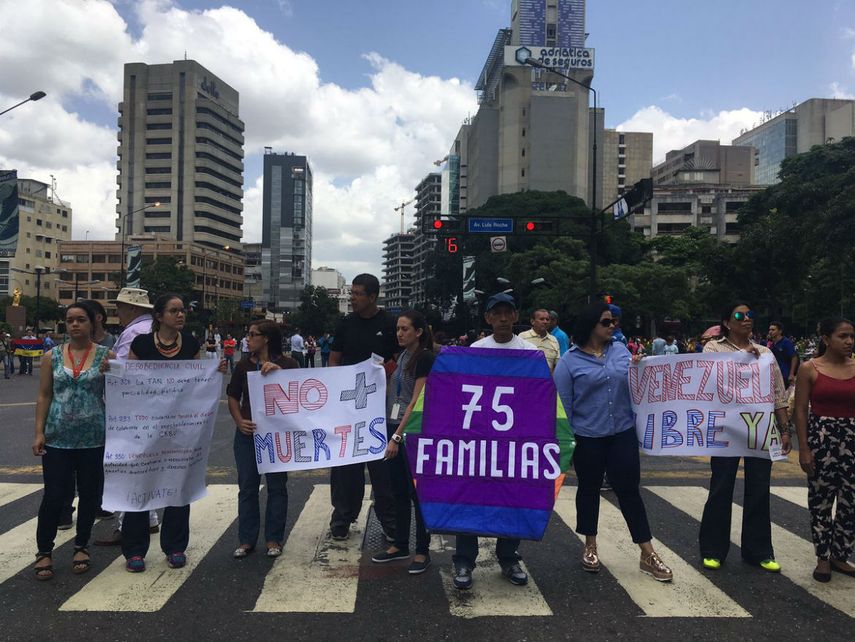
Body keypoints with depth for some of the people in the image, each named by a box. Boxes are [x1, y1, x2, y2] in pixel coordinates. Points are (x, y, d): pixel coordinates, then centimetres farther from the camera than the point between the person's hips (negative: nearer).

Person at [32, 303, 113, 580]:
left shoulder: (106, 355, -1)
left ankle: (81, 546, 28)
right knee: (53, 496, 2)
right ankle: (44, 551, 19)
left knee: (89, 494, 9)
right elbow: (44, 396, 5)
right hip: (57, 439, 1)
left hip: (94, 439, -1)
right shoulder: (52, 357, 4)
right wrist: (39, 432, 1)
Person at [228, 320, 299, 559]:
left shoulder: (287, 364, -3)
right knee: (247, 486, 8)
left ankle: (273, 539, 17)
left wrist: (279, 370, -26)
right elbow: (233, 397, 11)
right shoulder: (244, 365, 6)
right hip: (248, 433, 3)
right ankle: (246, 540, 19)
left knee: (276, 485, 6)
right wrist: (240, 421, -4)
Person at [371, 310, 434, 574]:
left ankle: (423, 551, 15)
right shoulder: (402, 354, 10)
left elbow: (416, 402, -17)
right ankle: (400, 545, 27)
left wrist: (397, 437, -20)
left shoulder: (425, 358, -12)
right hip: (394, 426, 7)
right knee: (399, 490, 15)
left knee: (417, 492, 3)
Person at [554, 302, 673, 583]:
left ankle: (648, 554, 16)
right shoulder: (569, 361, -8)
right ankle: (590, 547, 32)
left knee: (629, 490, 6)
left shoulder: (620, 350, 3)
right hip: (588, 437, -2)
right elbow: (563, 404, -6)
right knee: (589, 490, 13)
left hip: (623, 433, 2)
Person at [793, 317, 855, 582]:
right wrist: (804, 448, -8)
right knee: (820, 500, 7)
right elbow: (800, 410, -4)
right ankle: (823, 558, 21)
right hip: (821, 436, -3)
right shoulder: (810, 369, -4)